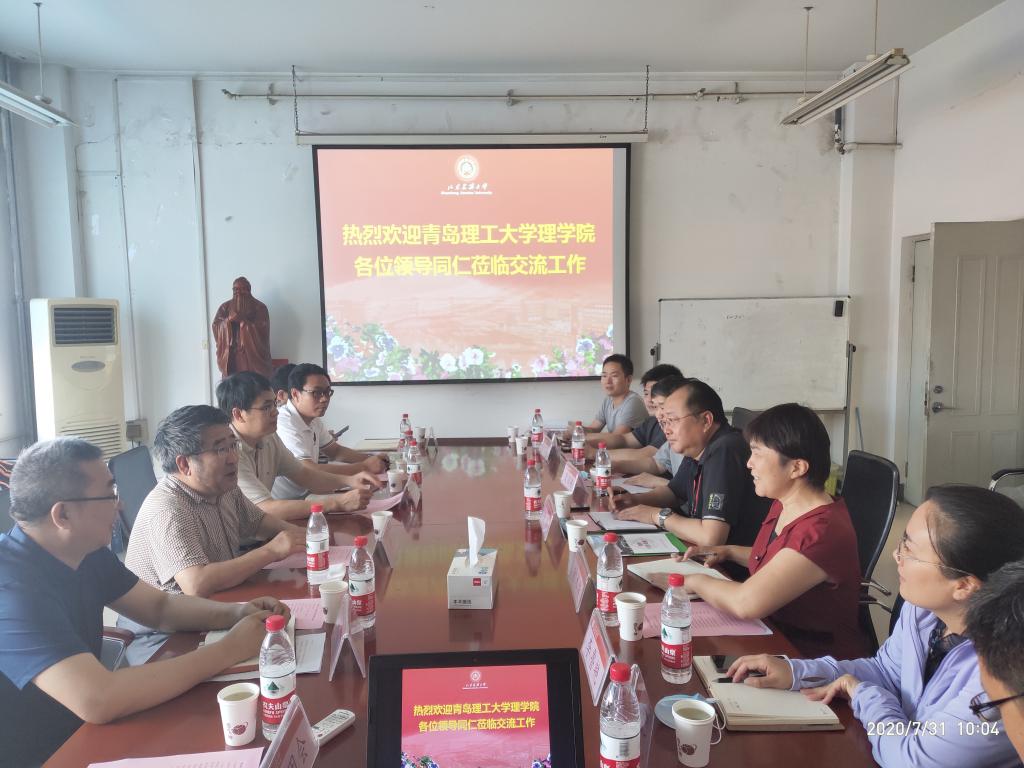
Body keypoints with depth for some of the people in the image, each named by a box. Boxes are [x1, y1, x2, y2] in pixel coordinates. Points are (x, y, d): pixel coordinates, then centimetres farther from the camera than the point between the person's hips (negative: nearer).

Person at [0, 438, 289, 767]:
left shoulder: (86, 553, -1)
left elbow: (161, 607, 7)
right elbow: (97, 700, -37)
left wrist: (237, 612, -12)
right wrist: (227, 650, -29)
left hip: (79, 735, 7)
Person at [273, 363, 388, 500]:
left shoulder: (313, 419, 7)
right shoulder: (285, 424, -22)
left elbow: (335, 451, 18)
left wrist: (371, 459, 0)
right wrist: (364, 467, -22)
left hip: (304, 496, 8)